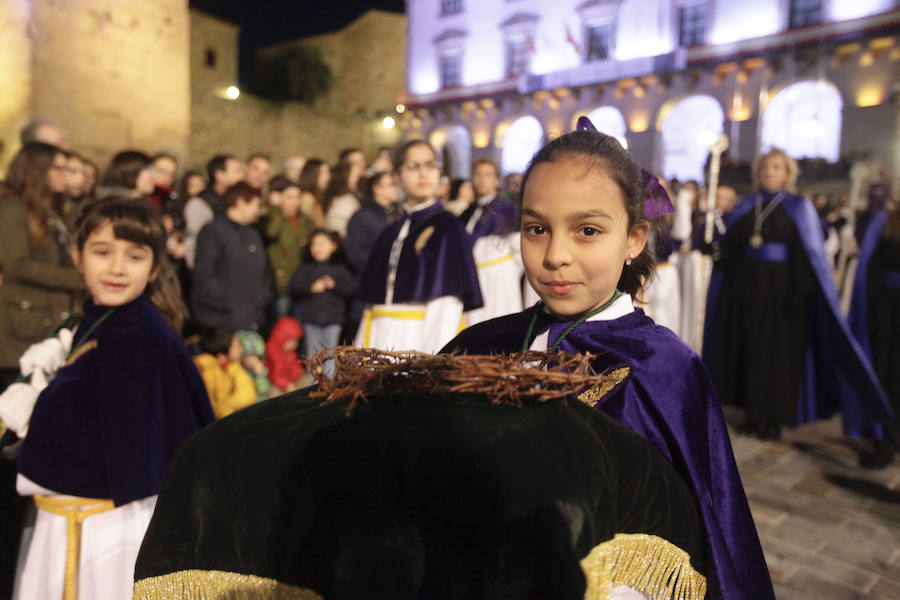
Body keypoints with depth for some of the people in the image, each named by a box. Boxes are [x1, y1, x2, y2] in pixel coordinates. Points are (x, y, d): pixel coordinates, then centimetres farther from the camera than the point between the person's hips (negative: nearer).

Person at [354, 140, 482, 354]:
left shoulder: (449, 228, -4)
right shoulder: (389, 234, 13)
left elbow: (446, 310, -11)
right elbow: (371, 307, 14)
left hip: (421, 341, -5)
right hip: (381, 340, 5)